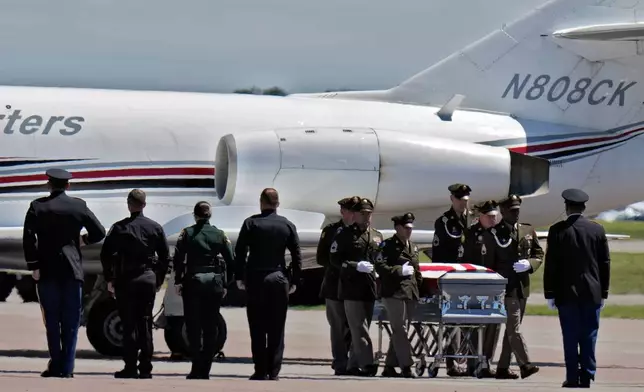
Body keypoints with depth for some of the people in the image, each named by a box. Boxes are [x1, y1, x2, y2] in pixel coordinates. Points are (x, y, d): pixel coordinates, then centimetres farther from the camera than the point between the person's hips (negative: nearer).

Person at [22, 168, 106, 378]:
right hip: (72, 269, 0)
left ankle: (56, 364, 2)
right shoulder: (78, 206, 1)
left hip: (47, 270, 0)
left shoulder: (37, 206, -2)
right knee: (70, 321, 3)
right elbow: (99, 232, 1)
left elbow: (28, 238, -9)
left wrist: (33, 266, -6)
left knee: (51, 320, 6)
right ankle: (67, 368, -1)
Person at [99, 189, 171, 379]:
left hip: (126, 279, -3)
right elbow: (165, 257, 6)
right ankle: (145, 368, 6)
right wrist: (159, 280, 14)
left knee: (129, 324, -1)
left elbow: (106, 254, -6)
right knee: (145, 324, 7)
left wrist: (109, 279, 3)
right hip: (149, 279, 3)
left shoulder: (120, 228, -4)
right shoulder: (155, 228, 4)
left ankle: (130, 368, -3)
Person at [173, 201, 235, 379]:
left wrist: (178, 281, -3)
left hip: (193, 281, -2)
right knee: (210, 328, 7)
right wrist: (225, 284, 8)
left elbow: (178, 259, -7)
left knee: (193, 326, 2)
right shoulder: (220, 235, 5)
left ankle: (197, 369, -8)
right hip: (214, 281, 2)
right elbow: (230, 261, 3)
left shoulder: (187, 233, -1)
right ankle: (205, 370, 6)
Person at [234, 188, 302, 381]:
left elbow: (240, 252, -4)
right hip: (279, 279, 1)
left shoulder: (251, 223, -1)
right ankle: (273, 372, 1)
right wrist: (294, 281, 9)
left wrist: (239, 277, 2)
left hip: (255, 279, -1)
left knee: (257, 329, 3)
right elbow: (297, 256, 3)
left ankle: (261, 371, 0)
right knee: (276, 330, 4)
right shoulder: (287, 225, 4)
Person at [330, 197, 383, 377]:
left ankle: (354, 364, 14)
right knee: (359, 328, -10)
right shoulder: (344, 235, 1)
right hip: (351, 288, -5)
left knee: (360, 328, 9)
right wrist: (357, 266, -15)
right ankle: (367, 364, -15)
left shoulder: (377, 236, 17)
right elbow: (335, 259, -4)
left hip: (370, 288, 5)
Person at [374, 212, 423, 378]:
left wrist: (420, 287, 15)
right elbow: (380, 266, -13)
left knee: (399, 331, 9)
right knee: (400, 330, -10)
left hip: (410, 293, 8)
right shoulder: (387, 245, -3)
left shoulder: (412, 247, 20)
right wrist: (400, 271, -17)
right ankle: (406, 366, -13)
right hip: (394, 292, -8)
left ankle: (390, 366, 14)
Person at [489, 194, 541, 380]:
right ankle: (525, 364, -20)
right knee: (513, 327, -13)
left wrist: (529, 264, -5)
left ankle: (503, 368, 14)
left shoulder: (528, 231, 14)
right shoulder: (494, 232, -1)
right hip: (505, 287, -6)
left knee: (511, 329, 9)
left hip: (522, 286, 6)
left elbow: (539, 254, 17)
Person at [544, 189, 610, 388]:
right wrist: (603, 292, 13)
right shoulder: (597, 230, 1)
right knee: (589, 337, 5)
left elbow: (550, 264, -5)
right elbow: (605, 263, 5)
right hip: (592, 293, 2)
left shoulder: (557, 230, -5)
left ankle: (572, 377, 0)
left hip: (566, 292, -2)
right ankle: (587, 377, 4)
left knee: (570, 337, 1)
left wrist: (549, 293, 1)